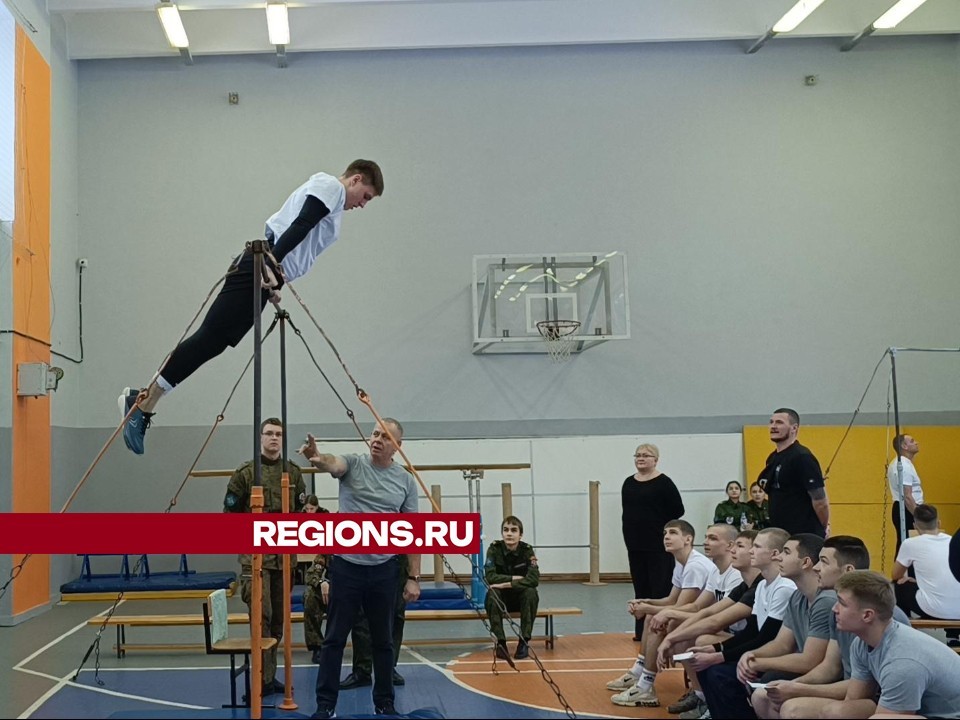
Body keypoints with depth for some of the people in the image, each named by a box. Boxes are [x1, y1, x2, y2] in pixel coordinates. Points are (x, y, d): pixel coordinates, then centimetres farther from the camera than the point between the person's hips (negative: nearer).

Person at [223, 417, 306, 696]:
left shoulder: (293, 472, 9)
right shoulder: (245, 473, -2)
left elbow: (301, 510, 17)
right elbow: (231, 512, 2)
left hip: (284, 555, 4)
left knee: (278, 616, 9)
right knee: (261, 615, -12)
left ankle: (269, 676, 20)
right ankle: (264, 679, -8)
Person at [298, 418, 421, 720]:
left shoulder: (406, 481, 3)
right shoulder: (353, 464, -4)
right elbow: (334, 463, -29)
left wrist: (414, 577, 0)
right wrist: (318, 458, -54)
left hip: (384, 570, 2)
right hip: (346, 566, -2)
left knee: (383, 641, 11)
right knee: (334, 639, 3)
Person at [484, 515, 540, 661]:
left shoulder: (527, 550, -13)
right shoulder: (494, 548, -12)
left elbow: (534, 579, -26)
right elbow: (489, 576, -23)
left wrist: (508, 584, -33)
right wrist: (514, 578, -25)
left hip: (520, 598, 0)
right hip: (500, 599, 0)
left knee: (531, 593, -31)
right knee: (492, 594, -32)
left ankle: (524, 642, -23)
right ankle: (500, 642, -24)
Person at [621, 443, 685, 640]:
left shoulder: (663, 483, -8)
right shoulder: (629, 483, 10)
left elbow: (677, 511, -8)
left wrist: (657, 525, -2)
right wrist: (633, 528, 7)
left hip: (658, 545, -6)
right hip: (635, 544, 6)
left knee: (660, 588, -3)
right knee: (640, 587, 11)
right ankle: (642, 630, 17)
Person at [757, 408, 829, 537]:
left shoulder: (802, 457, -13)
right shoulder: (772, 459, 14)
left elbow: (820, 501, -14)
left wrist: (823, 529, -3)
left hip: (805, 536, -8)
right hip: (779, 534, 8)